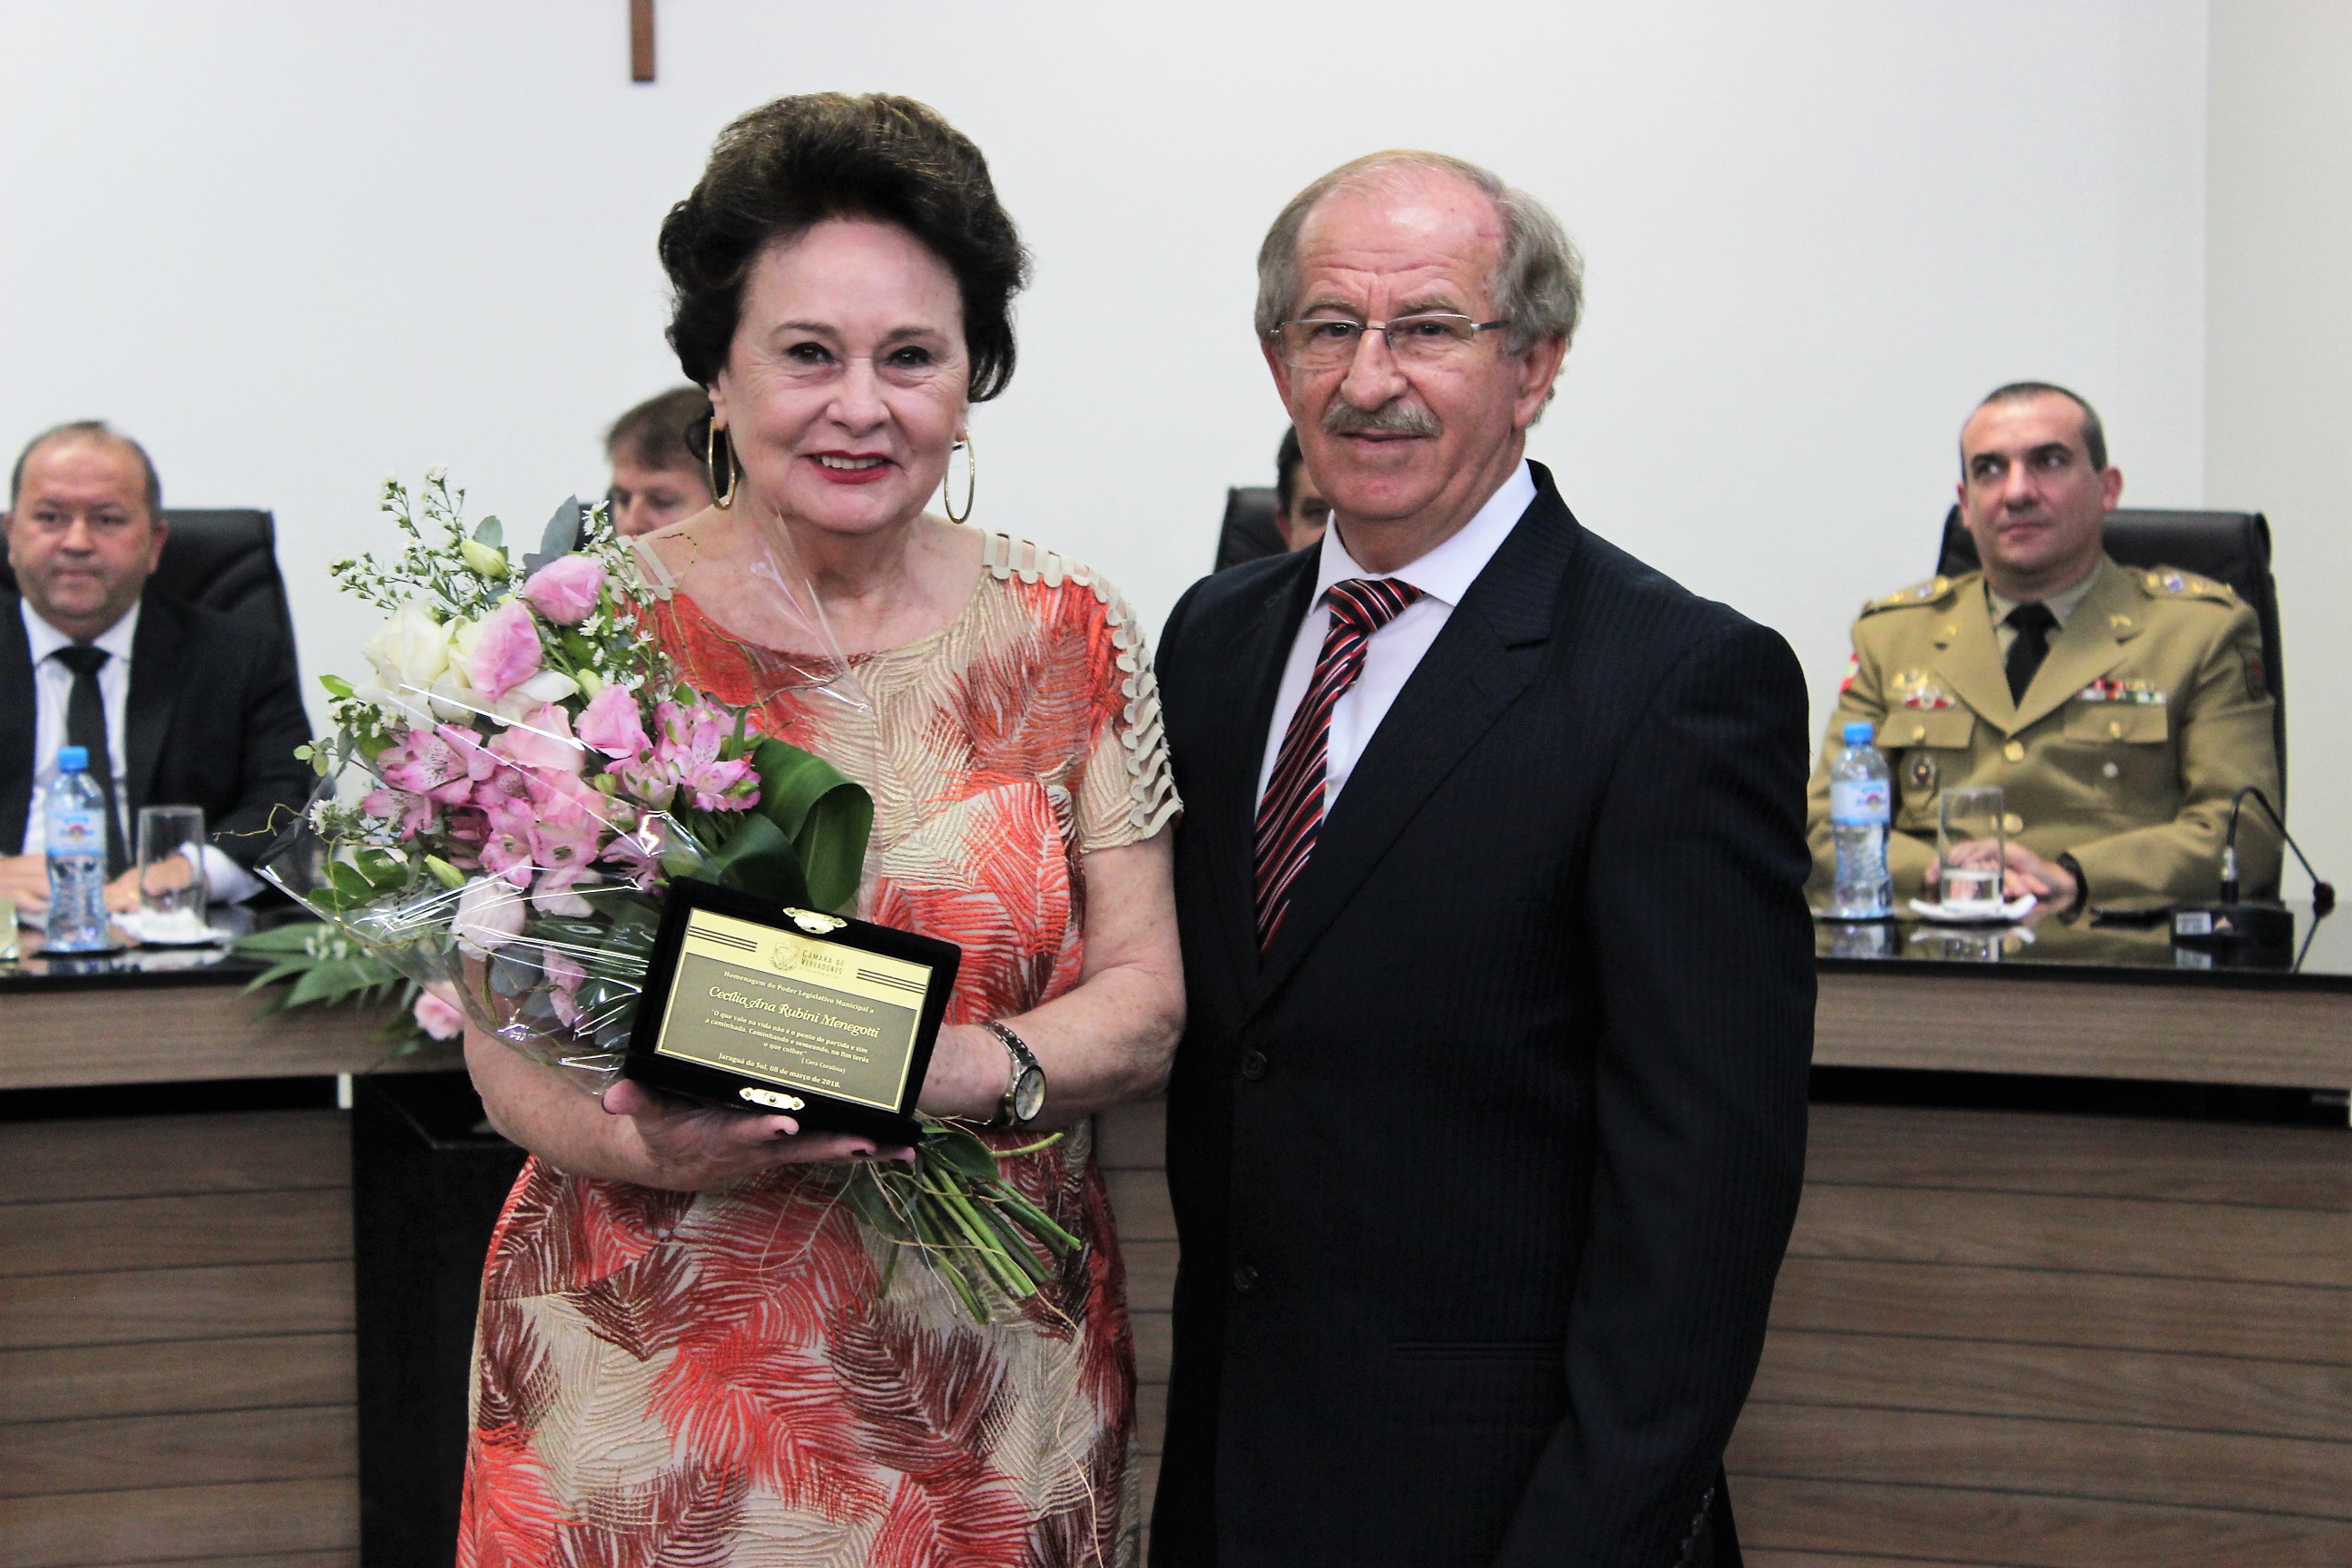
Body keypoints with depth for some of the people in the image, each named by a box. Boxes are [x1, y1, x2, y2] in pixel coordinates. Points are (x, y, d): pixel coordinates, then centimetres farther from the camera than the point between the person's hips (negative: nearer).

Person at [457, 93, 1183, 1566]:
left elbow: (1145, 1000, 1)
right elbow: (508, 1036, -3)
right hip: (651, 1374, -1)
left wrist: (961, 1071, -19)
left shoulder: (1071, 636, 1)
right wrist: (648, 1139, -25)